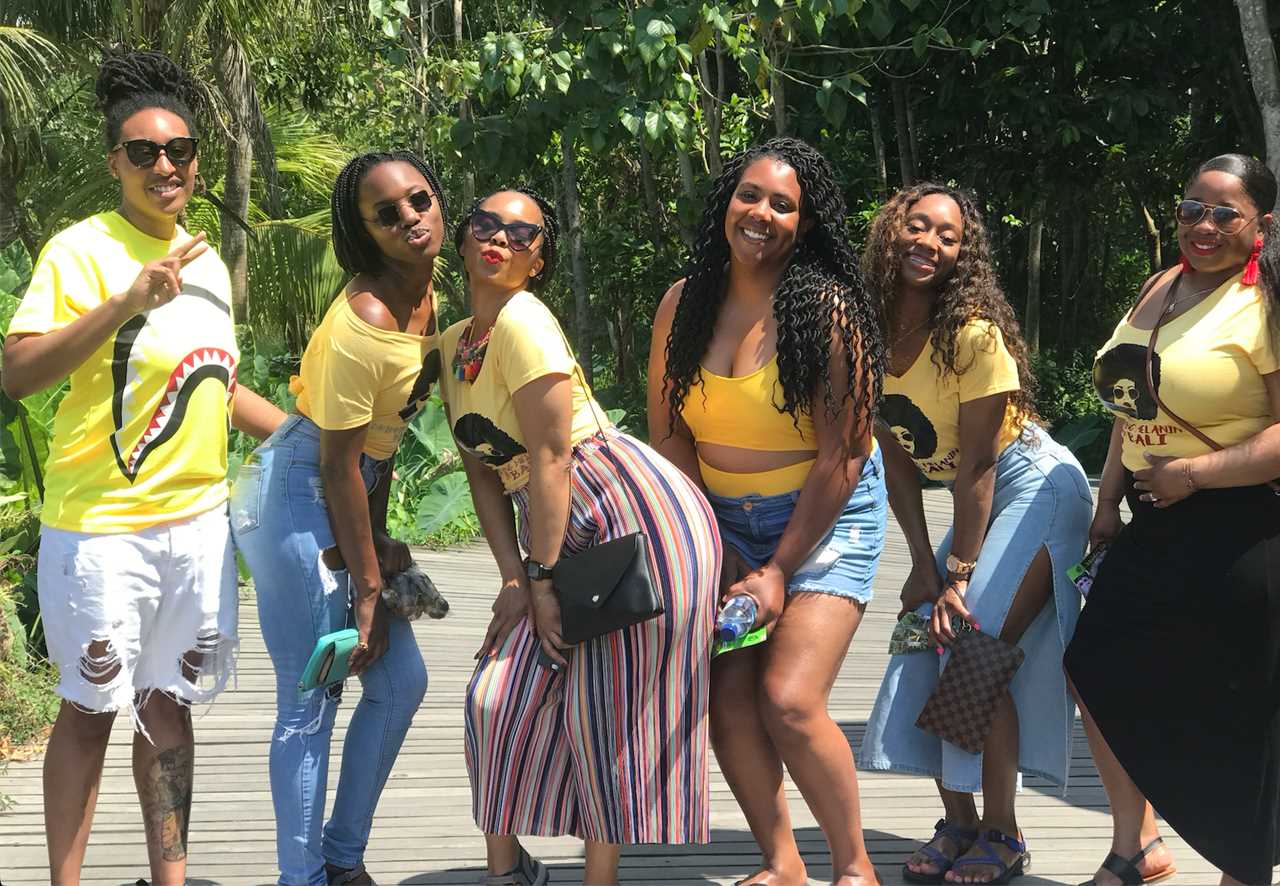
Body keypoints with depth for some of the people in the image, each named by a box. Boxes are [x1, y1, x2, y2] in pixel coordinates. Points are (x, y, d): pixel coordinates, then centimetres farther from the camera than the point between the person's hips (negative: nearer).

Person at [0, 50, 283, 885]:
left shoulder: (208, 263, 12)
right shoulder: (83, 249, -9)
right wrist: (124, 302, -26)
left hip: (198, 522, 6)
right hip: (102, 527, -6)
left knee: (169, 705, 12)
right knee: (90, 709, 2)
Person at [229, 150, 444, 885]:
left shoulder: (426, 292, 2)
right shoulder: (362, 325, -25)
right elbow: (338, 465, -21)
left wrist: (378, 539, 10)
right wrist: (368, 586, -15)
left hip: (348, 496, 10)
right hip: (298, 496, -10)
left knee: (401, 680, 13)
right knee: (312, 704, -4)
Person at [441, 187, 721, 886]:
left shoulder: (523, 320, -15)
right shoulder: (453, 344, 12)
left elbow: (551, 458, -17)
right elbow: (484, 471, 10)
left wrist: (541, 575, -15)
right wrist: (513, 578, -1)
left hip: (640, 516, -8)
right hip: (567, 534, 8)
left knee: (605, 712, -5)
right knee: (499, 693, 2)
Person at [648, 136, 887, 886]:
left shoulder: (827, 310, -16)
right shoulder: (686, 303, -2)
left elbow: (839, 458, -15)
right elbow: (667, 431, 1)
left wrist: (781, 570, -16)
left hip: (826, 516, -5)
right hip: (725, 521, 5)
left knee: (788, 699, -15)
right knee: (728, 695, -5)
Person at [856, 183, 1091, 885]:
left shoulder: (973, 333, -23)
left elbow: (976, 464, -21)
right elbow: (898, 460, 1)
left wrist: (958, 573, -19)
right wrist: (924, 562, -4)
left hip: (1037, 487, -7)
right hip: (975, 501, 7)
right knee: (931, 642, -1)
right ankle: (957, 822, 9)